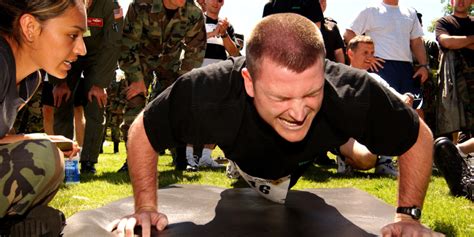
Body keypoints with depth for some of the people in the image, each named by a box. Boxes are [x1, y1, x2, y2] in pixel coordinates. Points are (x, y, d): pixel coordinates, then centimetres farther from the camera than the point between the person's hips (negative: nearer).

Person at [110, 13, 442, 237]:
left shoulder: (354, 95, -47)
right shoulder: (207, 93, -48)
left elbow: (419, 137, -26)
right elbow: (143, 132, -27)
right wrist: (146, 209, -28)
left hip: (307, 163, 0)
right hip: (246, 154, 1)